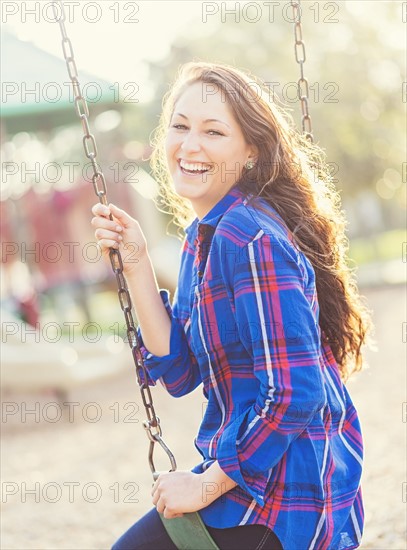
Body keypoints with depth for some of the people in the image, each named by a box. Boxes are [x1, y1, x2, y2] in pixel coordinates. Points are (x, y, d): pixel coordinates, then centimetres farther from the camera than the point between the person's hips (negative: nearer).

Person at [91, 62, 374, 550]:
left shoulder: (250, 240, -21)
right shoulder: (202, 235, 8)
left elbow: (293, 393, -24)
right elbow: (180, 373, 5)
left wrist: (207, 485, -14)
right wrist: (136, 263, -2)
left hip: (281, 494, -9)